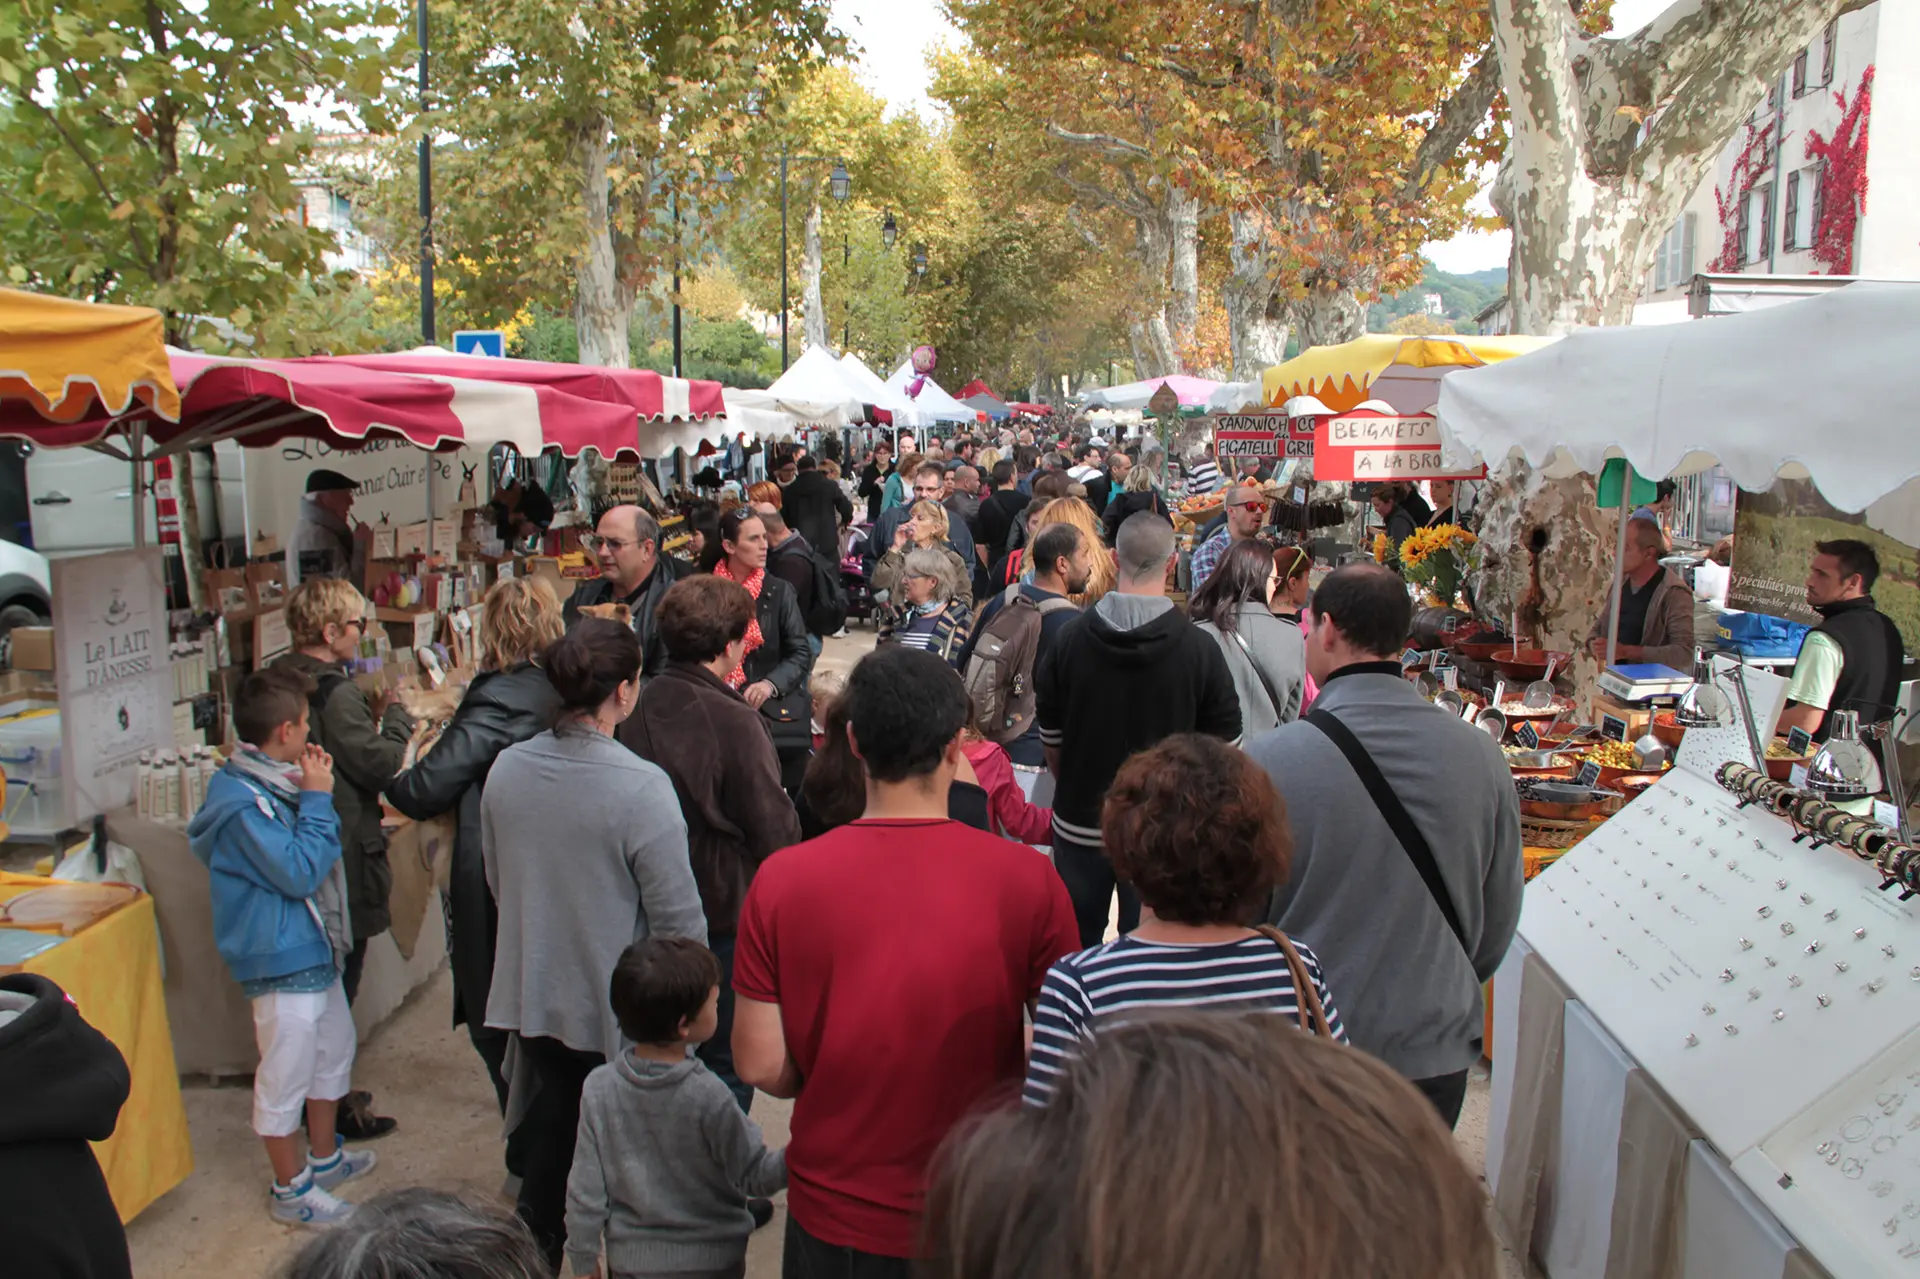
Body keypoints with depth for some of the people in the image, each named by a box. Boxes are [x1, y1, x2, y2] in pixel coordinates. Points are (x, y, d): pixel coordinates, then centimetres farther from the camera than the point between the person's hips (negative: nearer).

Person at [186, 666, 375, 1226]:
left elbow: (310, 849, 15)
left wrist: (312, 792, 1)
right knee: (285, 1075, 5)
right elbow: (298, 872, -26)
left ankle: (324, 1158, 40)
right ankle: (290, 1189, 20)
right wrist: (318, 798, -21)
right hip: (282, 957, -10)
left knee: (333, 1050, 23)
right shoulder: (242, 801, -24)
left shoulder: (272, 782, 6)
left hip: (313, 948, 10)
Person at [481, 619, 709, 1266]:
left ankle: (536, 1248, 41)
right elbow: (680, 920, -22)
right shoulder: (641, 787, -27)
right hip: (617, 1014, -5)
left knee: (552, 1129, 25)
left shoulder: (506, 768, -8)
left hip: (532, 998, 6)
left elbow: (496, 880, 8)